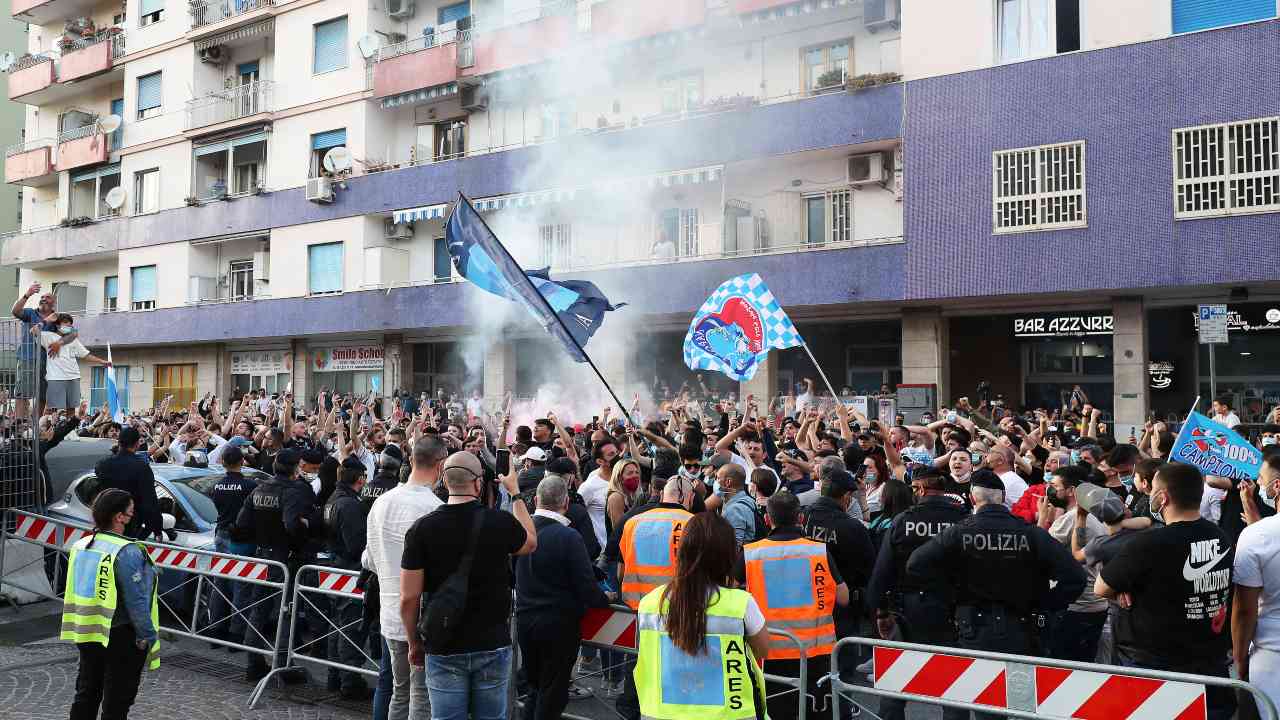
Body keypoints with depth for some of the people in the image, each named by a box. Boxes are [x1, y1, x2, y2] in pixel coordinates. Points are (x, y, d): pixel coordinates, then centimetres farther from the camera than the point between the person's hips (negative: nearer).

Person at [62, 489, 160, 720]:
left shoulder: (80, 546, 4)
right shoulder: (127, 552, -21)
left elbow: (74, 592, 12)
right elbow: (136, 602, -21)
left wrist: (81, 630, 20)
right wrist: (149, 638, -14)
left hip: (86, 633, 7)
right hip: (120, 636, -7)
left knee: (86, 693, 21)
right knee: (116, 701, 5)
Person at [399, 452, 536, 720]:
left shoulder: (423, 528, -11)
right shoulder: (501, 522, -11)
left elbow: (409, 598, -9)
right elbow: (531, 543, 14)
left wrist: (415, 643, 7)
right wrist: (516, 493, 21)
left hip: (443, 648, 0)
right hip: (493, 645, 1)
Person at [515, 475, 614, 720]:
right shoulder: (569, 537, -18)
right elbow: (587, 587, -16)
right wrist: (606, 598, 3)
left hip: (524, 620, 5)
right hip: (558, 624, -5)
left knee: (535, 688, 20)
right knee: (552, 694, 8)